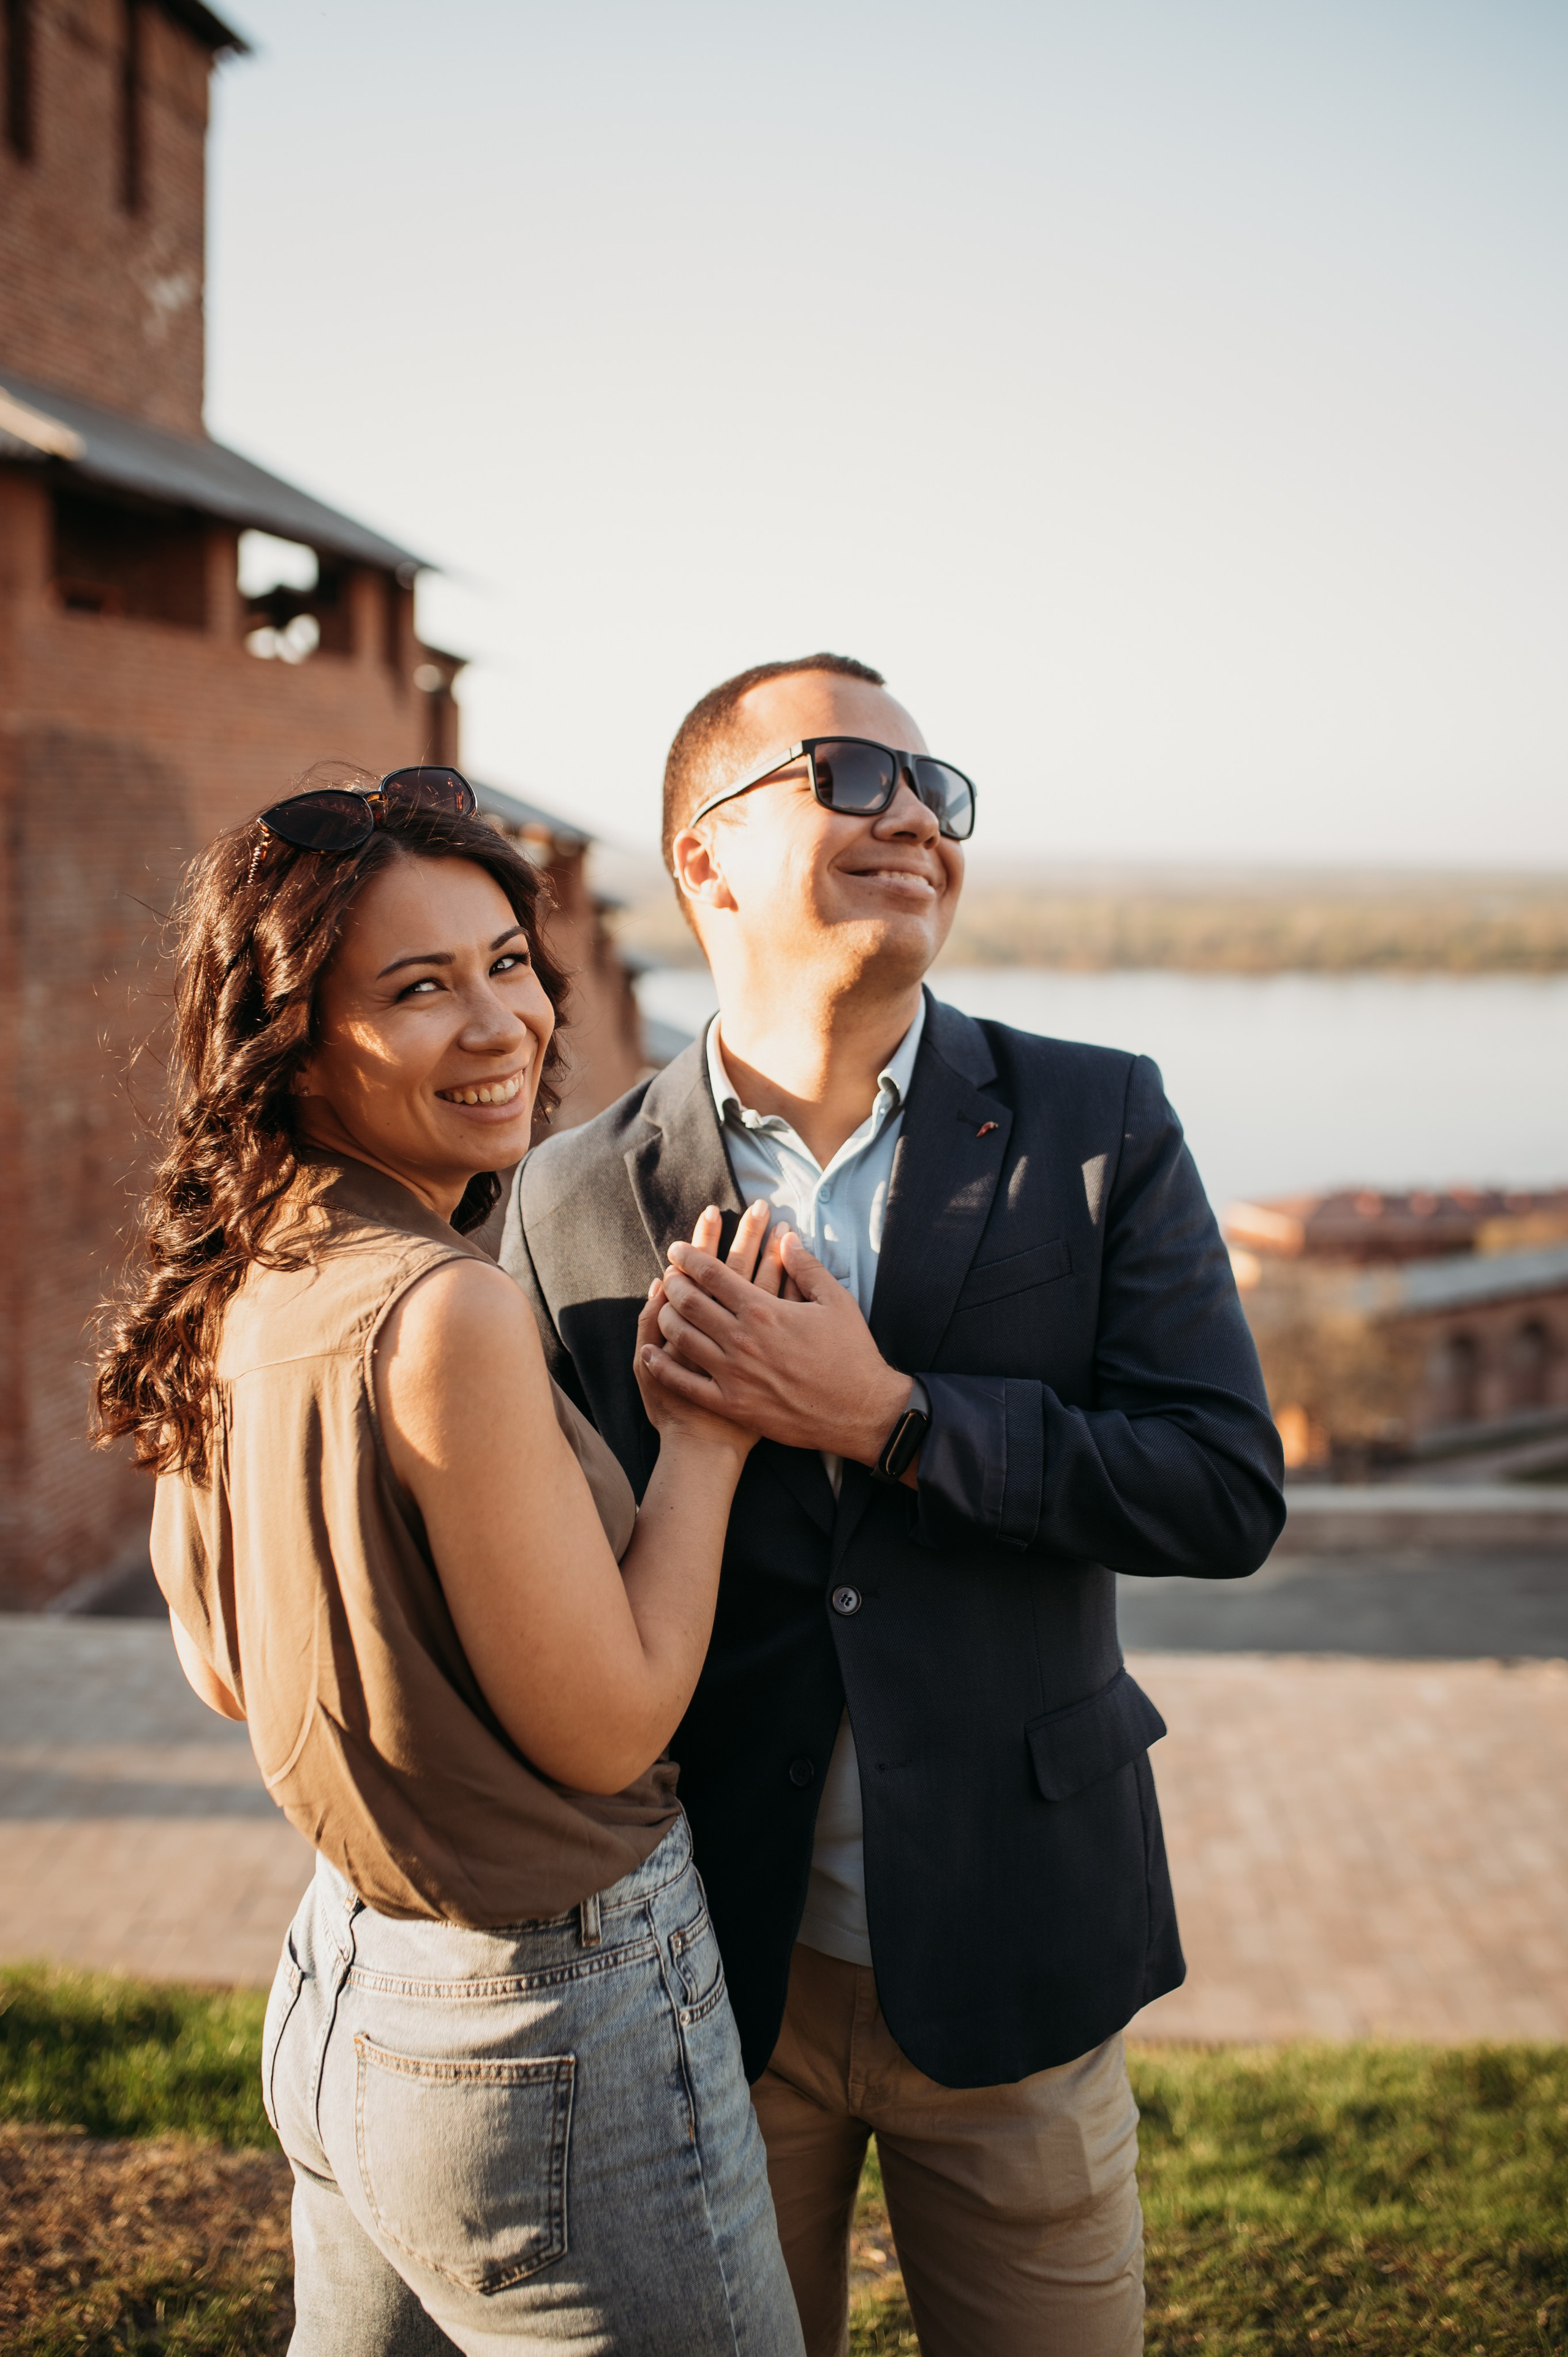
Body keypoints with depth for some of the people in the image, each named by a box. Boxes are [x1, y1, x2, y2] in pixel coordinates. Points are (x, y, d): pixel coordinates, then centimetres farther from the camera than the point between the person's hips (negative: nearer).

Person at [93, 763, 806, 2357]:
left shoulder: (228, 1291, -1)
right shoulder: (444, 1314, -27)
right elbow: (608, 1729, -20)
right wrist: (705, 1435, -11)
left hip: (339, 1992, 8)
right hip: (551, 2043, -8)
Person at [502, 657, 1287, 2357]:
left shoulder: (1100, 1127, -4)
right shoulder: (576, 1200, -3)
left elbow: (1230, 1492, -12)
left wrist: (890, 1417, -22)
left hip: (1012, 1956, 0)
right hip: (709, 1971, 0)